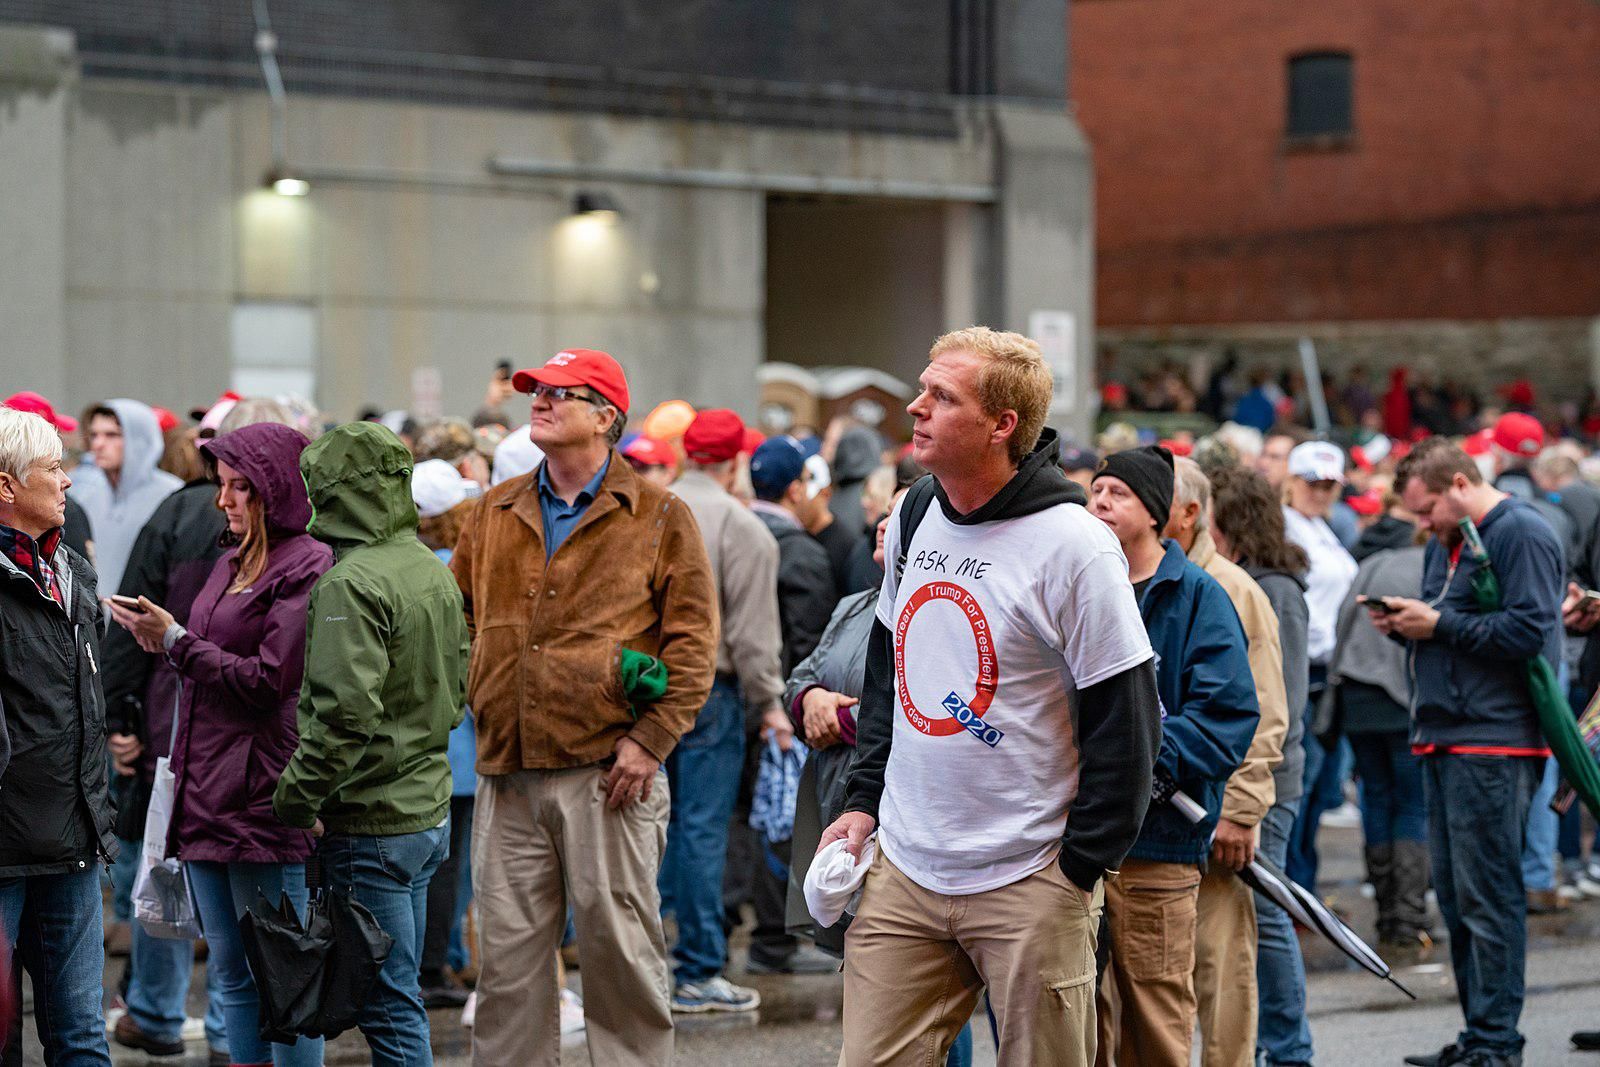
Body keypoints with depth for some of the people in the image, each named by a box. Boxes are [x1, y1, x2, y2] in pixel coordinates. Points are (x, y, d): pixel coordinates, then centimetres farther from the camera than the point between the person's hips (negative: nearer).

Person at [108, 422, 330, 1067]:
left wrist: (177, 642, -10)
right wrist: (165, 643, 5)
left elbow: (269, 680, -15)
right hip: (206, 794, 9)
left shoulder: (307, 567, -9)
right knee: (231, 973, 12)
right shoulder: (232, 565, 18)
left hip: (264, 797, -9)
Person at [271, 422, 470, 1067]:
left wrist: (296, 796, -15)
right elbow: (457, 686, 18)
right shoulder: (432, 571, 10)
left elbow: (345, 713, -25)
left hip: (370, 824, -9)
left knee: (389, 1007, -4)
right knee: (398, 995, 17)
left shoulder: (350, 583, -18)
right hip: (428, 811, 9)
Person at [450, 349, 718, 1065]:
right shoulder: (495, 515, 14)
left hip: (608, 770, -4)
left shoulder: (659, 519, 1)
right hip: (508, 774, 4)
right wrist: (481, 699, 11)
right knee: (508, 957, 5)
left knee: (619, 946, 1)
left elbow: (693, 642, -2)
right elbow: (462, 616, 25)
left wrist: (651, 739, -10)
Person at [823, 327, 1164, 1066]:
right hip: (903, 869, 6)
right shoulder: (912, 519, 7)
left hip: (1030, 886, -6)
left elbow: (1125, 721, -12)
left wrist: (1080, 867, -12)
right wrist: (865, 799, 12)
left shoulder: (1072, 546, -14)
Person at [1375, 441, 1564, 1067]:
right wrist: (1403, 624, 6)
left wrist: (1438, 625, -14)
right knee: (1455, 896, 11)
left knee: (1487, 895, -8)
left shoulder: (1521, 533, -9)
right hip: (1443, 741, 10)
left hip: (1494, 744, -10)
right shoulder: (1445, 543, 20)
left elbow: (1527, 631, -19)